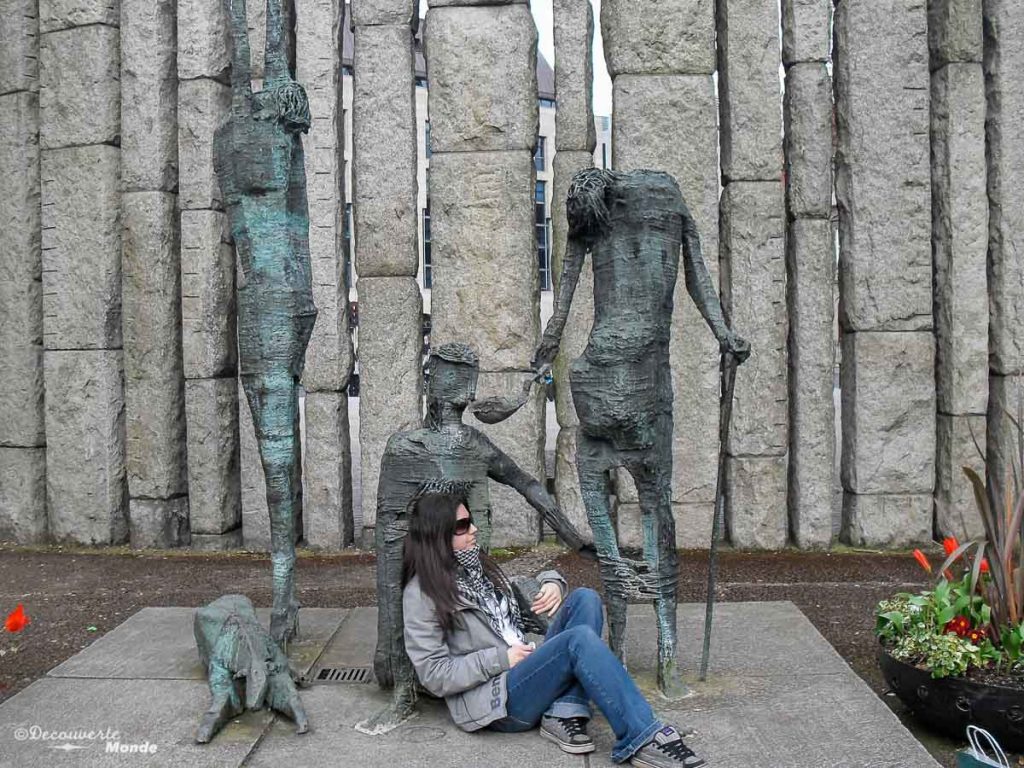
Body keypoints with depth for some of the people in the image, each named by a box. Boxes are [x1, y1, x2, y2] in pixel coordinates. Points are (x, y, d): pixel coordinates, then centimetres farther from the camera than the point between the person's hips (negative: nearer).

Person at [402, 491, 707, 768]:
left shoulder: (478, 566, 16)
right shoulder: (422, 593, -7)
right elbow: (433, 674, -11)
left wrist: (551, 583, 0)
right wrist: (501, 659, -15)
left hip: (526, 671, 8)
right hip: (494, 700, -8)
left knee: (584, 599, -10)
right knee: (580, 639, -29)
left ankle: (564, 713, -21)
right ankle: (644, 739, -29)